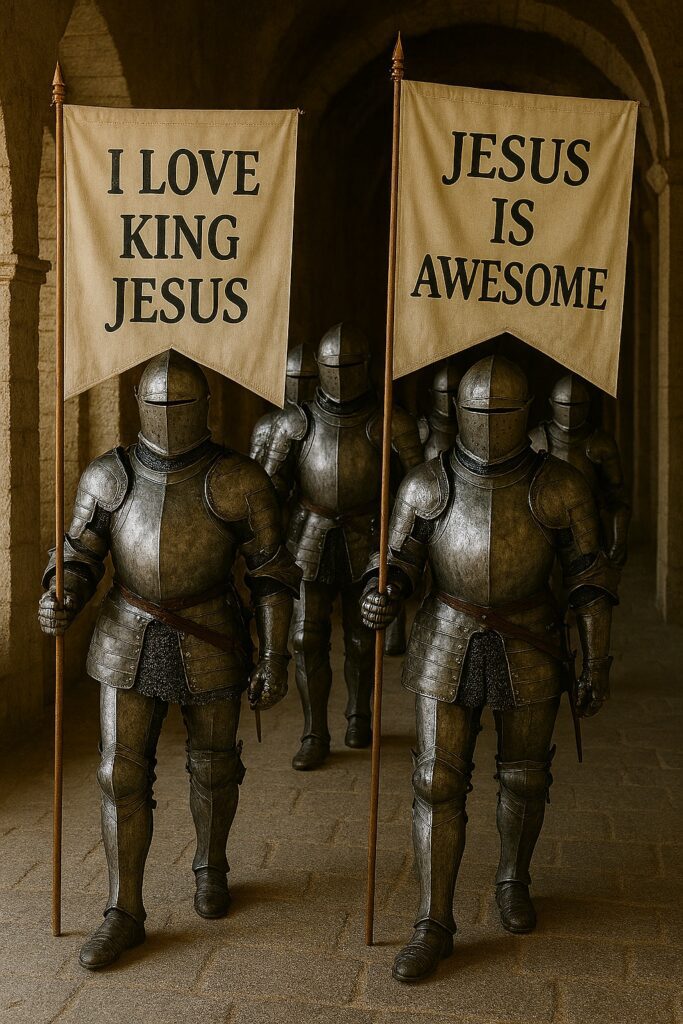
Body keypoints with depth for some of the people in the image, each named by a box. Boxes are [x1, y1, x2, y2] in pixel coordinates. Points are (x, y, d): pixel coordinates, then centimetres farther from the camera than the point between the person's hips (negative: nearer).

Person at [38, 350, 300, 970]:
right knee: (123, 774, 3)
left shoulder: (238, 481, -10)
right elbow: (79, 559, 3)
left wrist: (276, 657, -9)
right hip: (130, 645, 2)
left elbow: (272, 570, -5)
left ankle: (211, 866, 41)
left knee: (213, 766, 14)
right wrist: (59, 605, -19)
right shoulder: (109, 477, -2)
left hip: (209, 645, -1)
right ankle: (125, 914, 16)